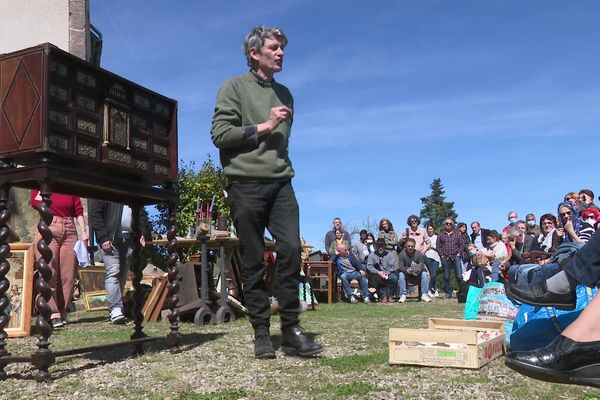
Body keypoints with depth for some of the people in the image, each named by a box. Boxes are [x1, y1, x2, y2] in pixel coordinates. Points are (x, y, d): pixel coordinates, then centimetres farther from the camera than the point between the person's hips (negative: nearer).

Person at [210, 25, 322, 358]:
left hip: (280, 184, 4)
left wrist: (282, 165, 14)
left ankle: (291, 330, -3)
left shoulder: (284, 93, 21)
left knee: (291, 249, -10)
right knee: (253, 262, 0)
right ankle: (261, 333, 8)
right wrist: (263, 127, -7)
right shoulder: (235, 87, 5)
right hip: (246, 184, -4)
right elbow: (219, 134, -6)